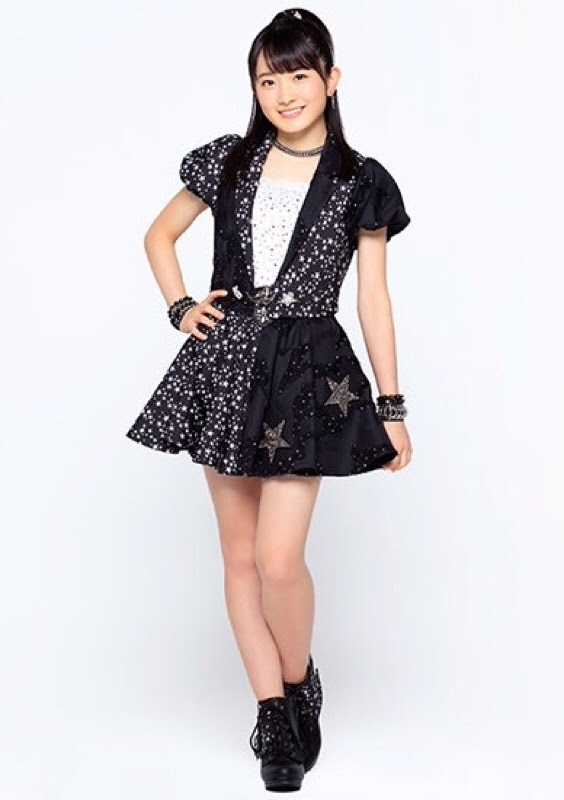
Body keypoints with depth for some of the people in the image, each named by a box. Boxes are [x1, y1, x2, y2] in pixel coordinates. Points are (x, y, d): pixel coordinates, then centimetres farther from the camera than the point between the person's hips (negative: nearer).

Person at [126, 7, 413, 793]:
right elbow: (159, 235, 20)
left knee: (279, 557, -11)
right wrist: (181, 308, 5)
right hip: (225, 363, 3)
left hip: (307, 372, -3)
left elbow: (374, 299, 2)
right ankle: (275, 714, 19)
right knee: (239, 554, 6)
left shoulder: (360, 183, 1)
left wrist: (393, 406, 2)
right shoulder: (228, 162, 7)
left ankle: (300, 686, 17)